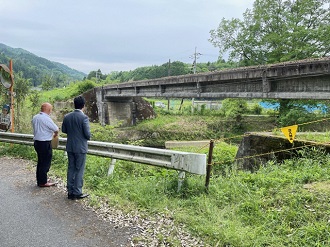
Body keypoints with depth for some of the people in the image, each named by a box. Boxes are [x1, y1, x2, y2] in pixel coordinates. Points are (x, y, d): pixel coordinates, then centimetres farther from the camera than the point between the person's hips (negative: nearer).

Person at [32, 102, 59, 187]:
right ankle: (43, 182, 7)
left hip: (37, 141, 9)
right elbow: (56, 129, -12)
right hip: (45, 143, -9)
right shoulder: (46, 119, -19)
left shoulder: (35, 117, 7)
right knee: (45, 163, 1)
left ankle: (40, 180, 27)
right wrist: (55, 135, 10)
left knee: (40, 162, 18)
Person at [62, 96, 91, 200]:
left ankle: (70, 192, 20)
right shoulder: (84, 117, -17)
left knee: (71, 168, 13)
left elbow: (63, 130, 10)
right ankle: (77, 193, 7)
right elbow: (87, 134, -17)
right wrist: (88, 137, 5)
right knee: (79, 170, 3)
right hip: (80, 147, -5)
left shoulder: (67, 117, 0)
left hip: (70, 147, 6)